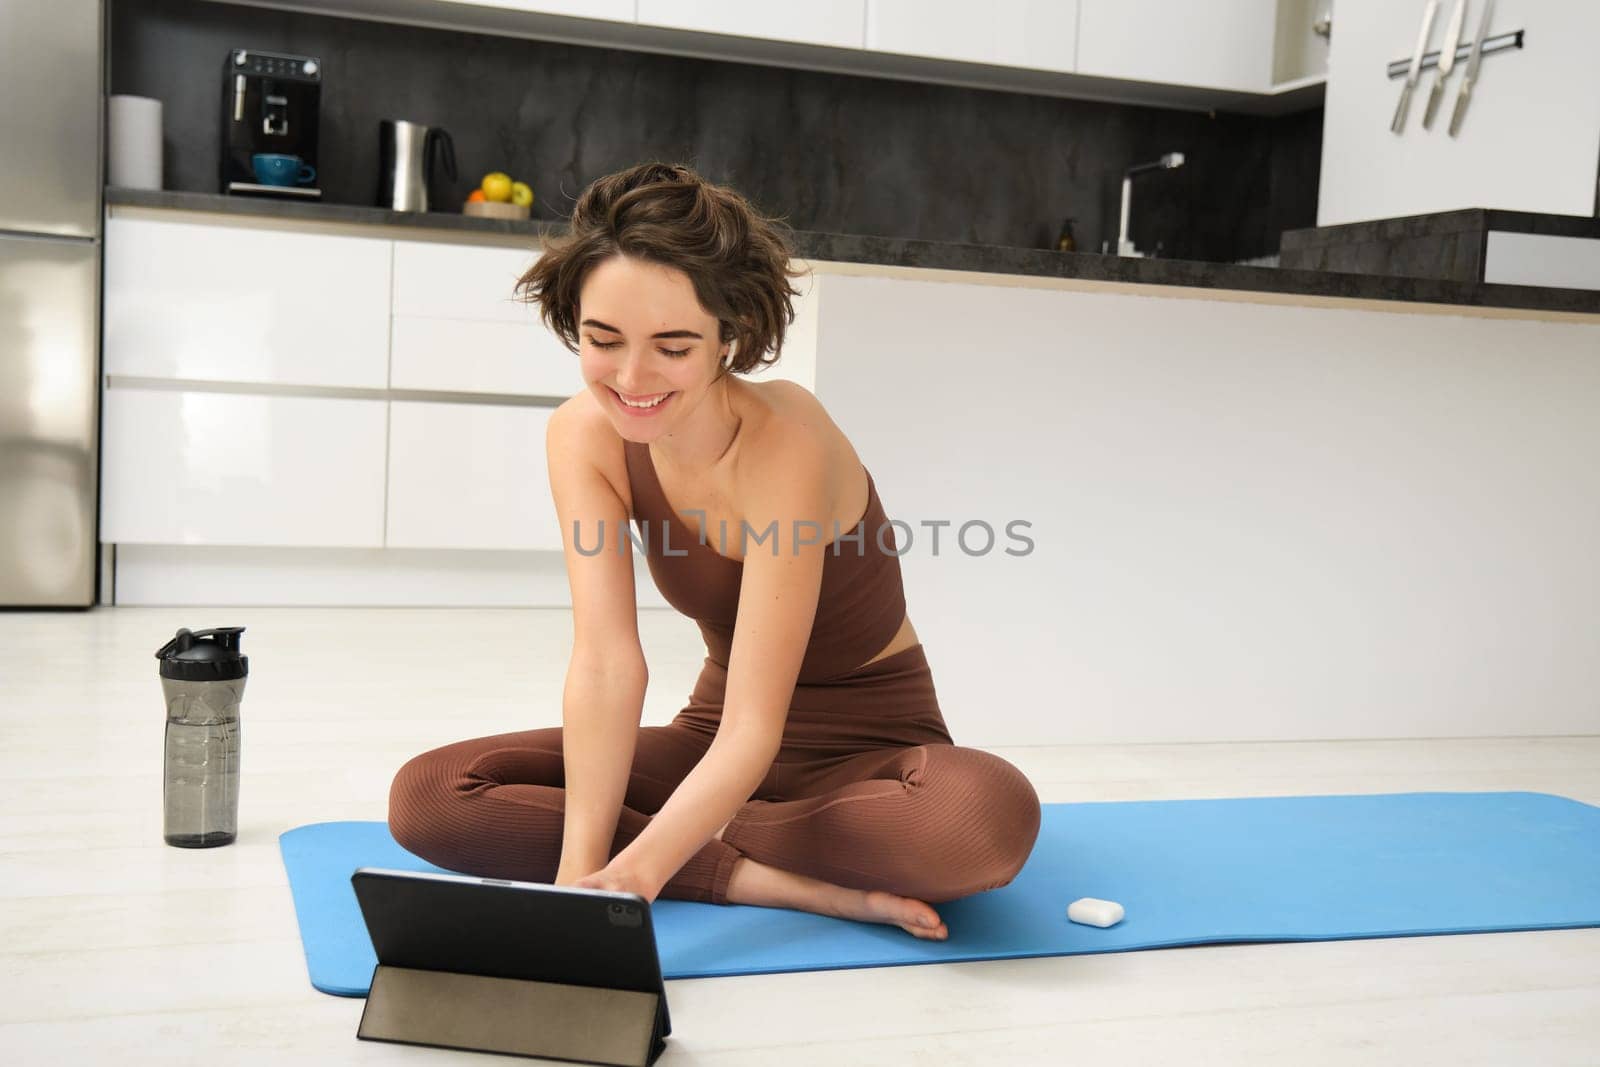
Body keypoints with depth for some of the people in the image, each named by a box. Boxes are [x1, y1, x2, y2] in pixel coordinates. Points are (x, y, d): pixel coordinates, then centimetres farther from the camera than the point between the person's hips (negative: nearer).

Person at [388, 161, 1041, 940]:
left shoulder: (784, 444, -26)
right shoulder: (583, 435, -12)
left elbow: (755, 726, -30)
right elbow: (605, 660, -20)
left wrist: (626, 878, -43)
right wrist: (578, 868, -32)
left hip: (867, 750, -5)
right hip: (714, 739, 5)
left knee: (991, 816, -38)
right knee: (427, 795, -14)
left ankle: (710, 846, -15)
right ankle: (788, 884, -17)